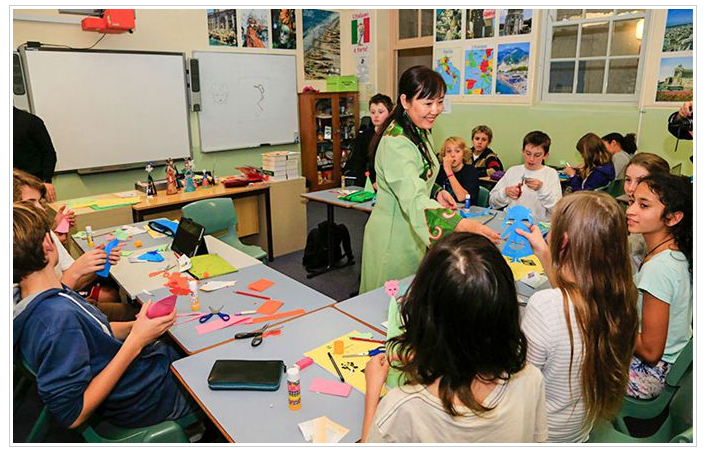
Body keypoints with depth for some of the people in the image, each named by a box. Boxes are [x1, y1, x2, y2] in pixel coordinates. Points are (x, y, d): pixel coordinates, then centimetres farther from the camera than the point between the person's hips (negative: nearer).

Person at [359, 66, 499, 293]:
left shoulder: (419, 133, 6)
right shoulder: (396, 142, -26)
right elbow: (414, 200, -39)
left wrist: (436, 192, -1)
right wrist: (464, 225, -52)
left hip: (413, 236, 9)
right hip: (393, 239, -9)